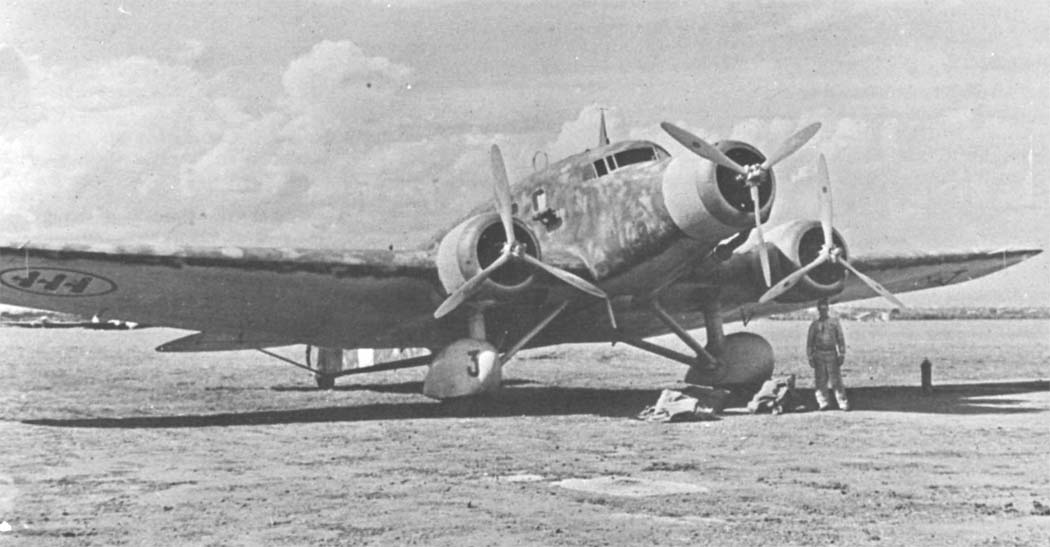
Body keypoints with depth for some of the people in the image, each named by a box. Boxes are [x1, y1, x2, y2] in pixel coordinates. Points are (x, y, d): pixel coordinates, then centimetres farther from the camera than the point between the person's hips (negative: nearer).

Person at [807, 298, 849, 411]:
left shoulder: (834, 322, 6)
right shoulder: (814, 325, 9)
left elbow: (840, 339, 4)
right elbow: (810, 342, 11)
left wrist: (841, 355, -3)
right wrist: (810, 357, 3)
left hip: (832, 354, -1)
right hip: (819, 354, 2)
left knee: (836, 379, -5)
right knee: (820, 380, 1)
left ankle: (843, 403, -2)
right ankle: (823, 403, 8)